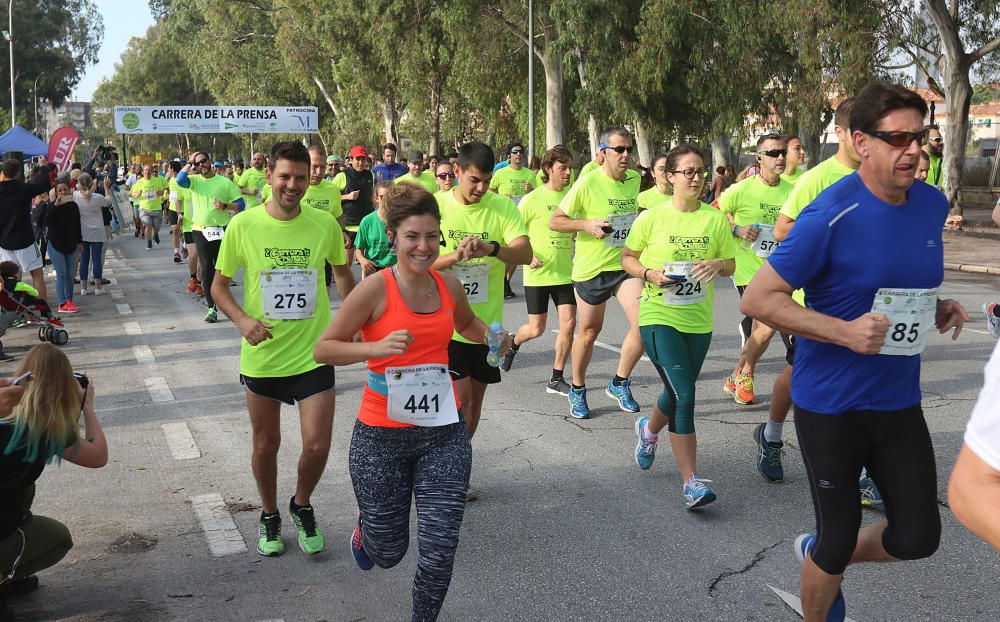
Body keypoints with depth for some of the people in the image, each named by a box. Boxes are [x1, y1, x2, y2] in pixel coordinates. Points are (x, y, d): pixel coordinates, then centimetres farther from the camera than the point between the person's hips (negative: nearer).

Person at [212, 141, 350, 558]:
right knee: (266, 443, 14)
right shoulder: (243, 225, -9)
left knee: (317, 445, -3)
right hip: (262, 355, 0)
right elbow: (219, 286, 1)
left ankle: (302, 504, 28)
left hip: (313, 353, 0)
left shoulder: (325, 224, -6)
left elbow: (343, 274, 12)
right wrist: (242, 319, -16)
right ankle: (269, 515, 38)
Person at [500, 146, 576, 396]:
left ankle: (556, 379, 6)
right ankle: (513, 343, 38)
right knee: (537, 329, 3)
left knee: (568, 322, -6)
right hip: (538, 273, -3)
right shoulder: (533, 199, -9)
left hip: (565, 272, 3)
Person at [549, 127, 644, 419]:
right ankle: (577, 390, 32)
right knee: (589, 332, 10)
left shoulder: (635, 179, 3)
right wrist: (587, 225, -24)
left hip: (625, 265, 4)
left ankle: (619, 384, 5)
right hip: (591, 268, -4)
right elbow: (555, 221, -10)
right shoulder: (587, 183, -14)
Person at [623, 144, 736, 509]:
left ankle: (649, 430, 52)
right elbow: (627, 258, 6)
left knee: (677, 395, 17)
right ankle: (691, 482, -9)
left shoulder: (716, 219, 3)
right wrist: (648, 273, -14)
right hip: (659, 316, -4)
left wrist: (718, 264, -12)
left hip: (698, 320, 4)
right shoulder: (652, 217, -4)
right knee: (684, 396, -14)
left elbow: (731, 264, 11)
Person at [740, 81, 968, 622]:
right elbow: (757, 299, -19)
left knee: (917, 537, 8)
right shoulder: (831, 217, -19)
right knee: (838, 540, 6)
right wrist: (845, 332, -27)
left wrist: (937, 310, 1)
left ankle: (820, 556, 37)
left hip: (899, 401, 6)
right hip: (831, 405, -6)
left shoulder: (933, 204, 2)